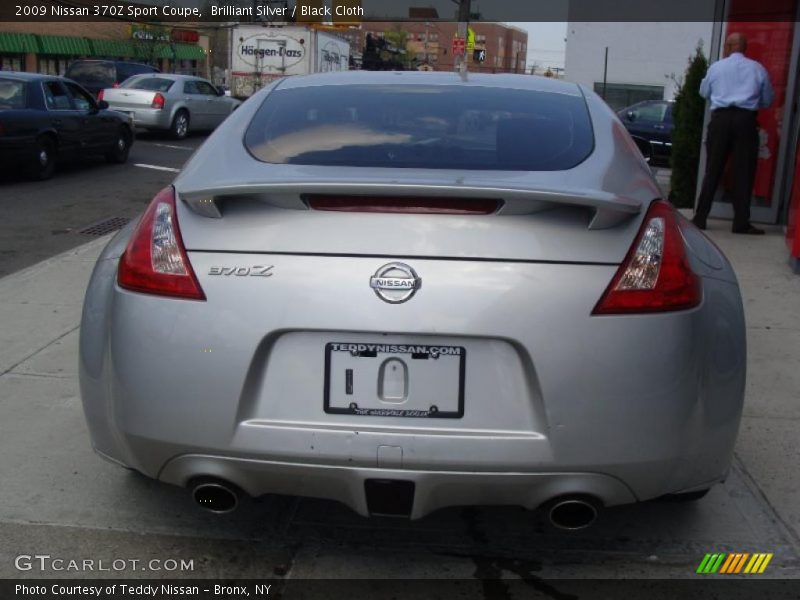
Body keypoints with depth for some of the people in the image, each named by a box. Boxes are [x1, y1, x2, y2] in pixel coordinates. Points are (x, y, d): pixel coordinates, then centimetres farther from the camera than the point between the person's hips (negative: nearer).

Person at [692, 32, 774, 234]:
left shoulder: (716, 67, 8)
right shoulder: (757, 68, 7)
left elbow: (704, 92, 22)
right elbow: (767, 100, 14)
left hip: (720, 118, 1)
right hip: (746, 119, -1)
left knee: (712, 170, 6)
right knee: (743, 172, 1)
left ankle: (700, 218, 7)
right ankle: (741, 223, 1)